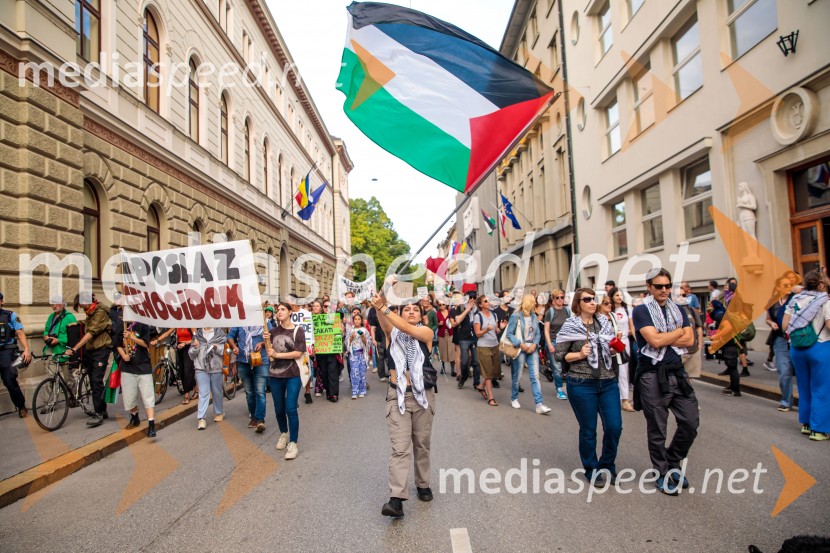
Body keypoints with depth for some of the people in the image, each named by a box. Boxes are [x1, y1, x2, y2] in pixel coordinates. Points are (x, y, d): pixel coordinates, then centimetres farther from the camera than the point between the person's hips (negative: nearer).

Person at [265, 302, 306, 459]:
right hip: (275, 375, 4)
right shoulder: (274, 331, 7)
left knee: (291, 408, -9)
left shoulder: (298, 330, -5)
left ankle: (293, 443, 0)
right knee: (279, 409, 14)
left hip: (293, 375, -4)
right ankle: (283, 433, 37)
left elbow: (298, 353, -12)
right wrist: (267, 341, -10)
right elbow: (270, 353, 6)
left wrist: (277, 354, -15)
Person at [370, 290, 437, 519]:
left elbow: (408, 329, -20)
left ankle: (423, 484, 34)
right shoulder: (393, 332, 4)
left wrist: (385, 308, -28)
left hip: (422, 395, 0)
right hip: (398, 395, 0)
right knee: (400, 448, -5)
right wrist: (379, 307, -40)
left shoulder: (426, 332, -1)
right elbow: (384, 322, -19)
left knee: (422, 445, 14)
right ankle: (396, 499, -5)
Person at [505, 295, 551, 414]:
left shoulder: (534, 316, 7)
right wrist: (520, 344, -16)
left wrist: (534, 344, -8)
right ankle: (514, 399, 27)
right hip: (520, 350, -4)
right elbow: (509, 334, -10)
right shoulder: (515, 316, -9)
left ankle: (539, 405, -3)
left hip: (532, 350, 4)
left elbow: (537, 333, 9)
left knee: (535, 376, -2)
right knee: (517, 376, 7)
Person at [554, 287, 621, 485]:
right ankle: (592, 470, 28)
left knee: (614, 427, 3)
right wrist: (579, 355, -18)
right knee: (588, 430, 7)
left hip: (608, 382, 4)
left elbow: (611, 348, 20)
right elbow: (559, 355, -5)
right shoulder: (570, 326, -6)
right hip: (581, 384, -4)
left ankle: (607, 465, 29)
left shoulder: (605, 322, 8)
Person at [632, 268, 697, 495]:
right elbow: (654, 340, -19)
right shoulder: (641, 310, -7)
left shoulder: (677, 310, 11)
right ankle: (662, 474, 25)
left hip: (677, 373, 5)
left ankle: (672, 462, 31)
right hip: (653, 376, -5)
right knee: (657, 429, 7)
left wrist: (663, 338, -12)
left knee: (691, 422, 8)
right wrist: (679, 331, -5)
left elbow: (689, 340, -1)